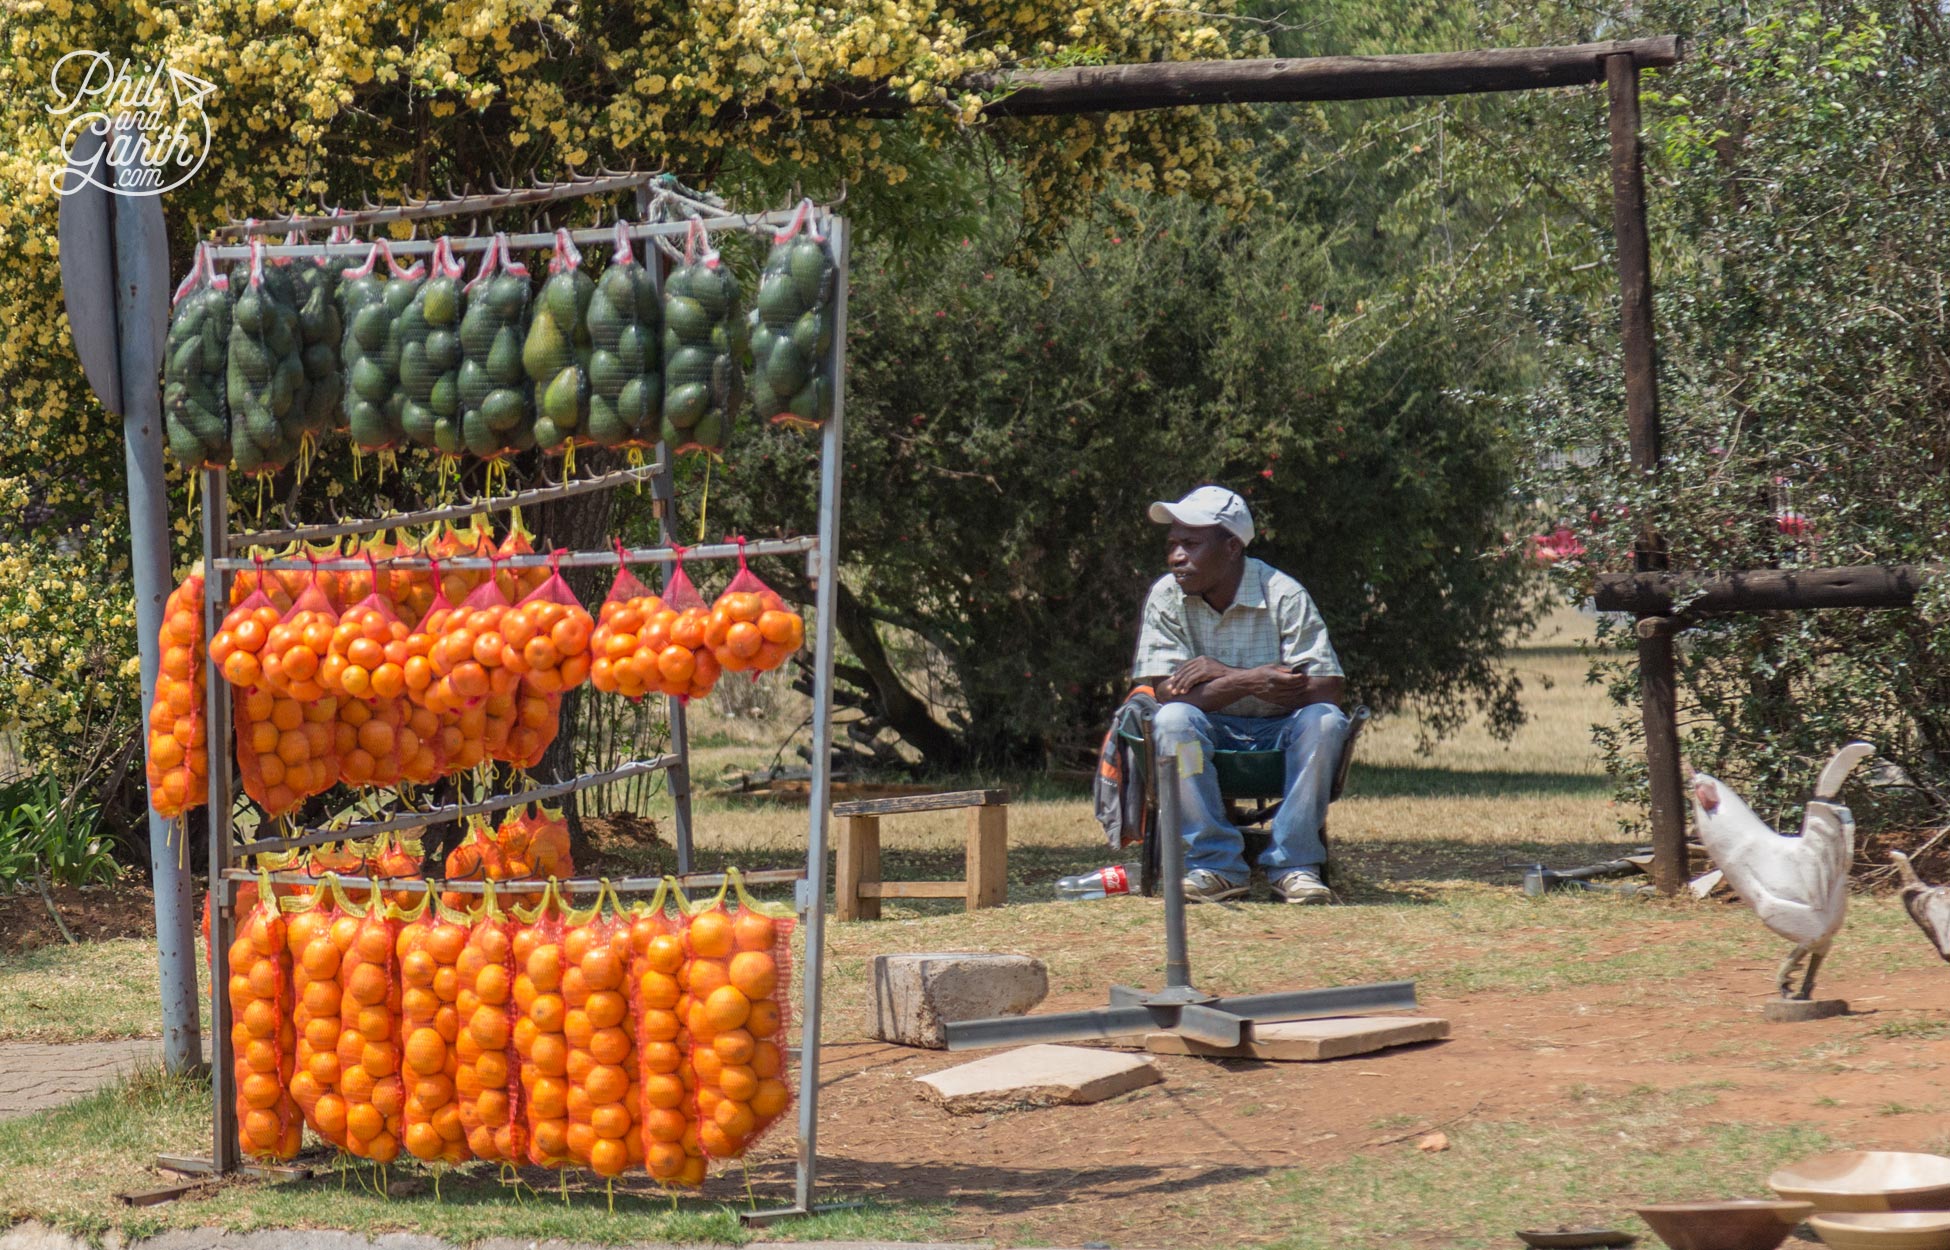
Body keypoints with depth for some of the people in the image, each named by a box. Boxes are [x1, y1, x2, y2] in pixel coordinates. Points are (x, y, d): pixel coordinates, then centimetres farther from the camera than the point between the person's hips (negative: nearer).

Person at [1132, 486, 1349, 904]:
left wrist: (1223, 675, -25)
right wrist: (1246, 682, -33)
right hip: (1212, 737, 1)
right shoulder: (1166, 598, -7)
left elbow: (1328, 689, -21)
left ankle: (1293, 864, -24)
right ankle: (1216, 864, -26)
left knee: (1325, 721, -30)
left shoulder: (1284, 596, -12)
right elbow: (1167, 693, -17)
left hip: (1280, 736, 0)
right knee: (1172, 720, -31)